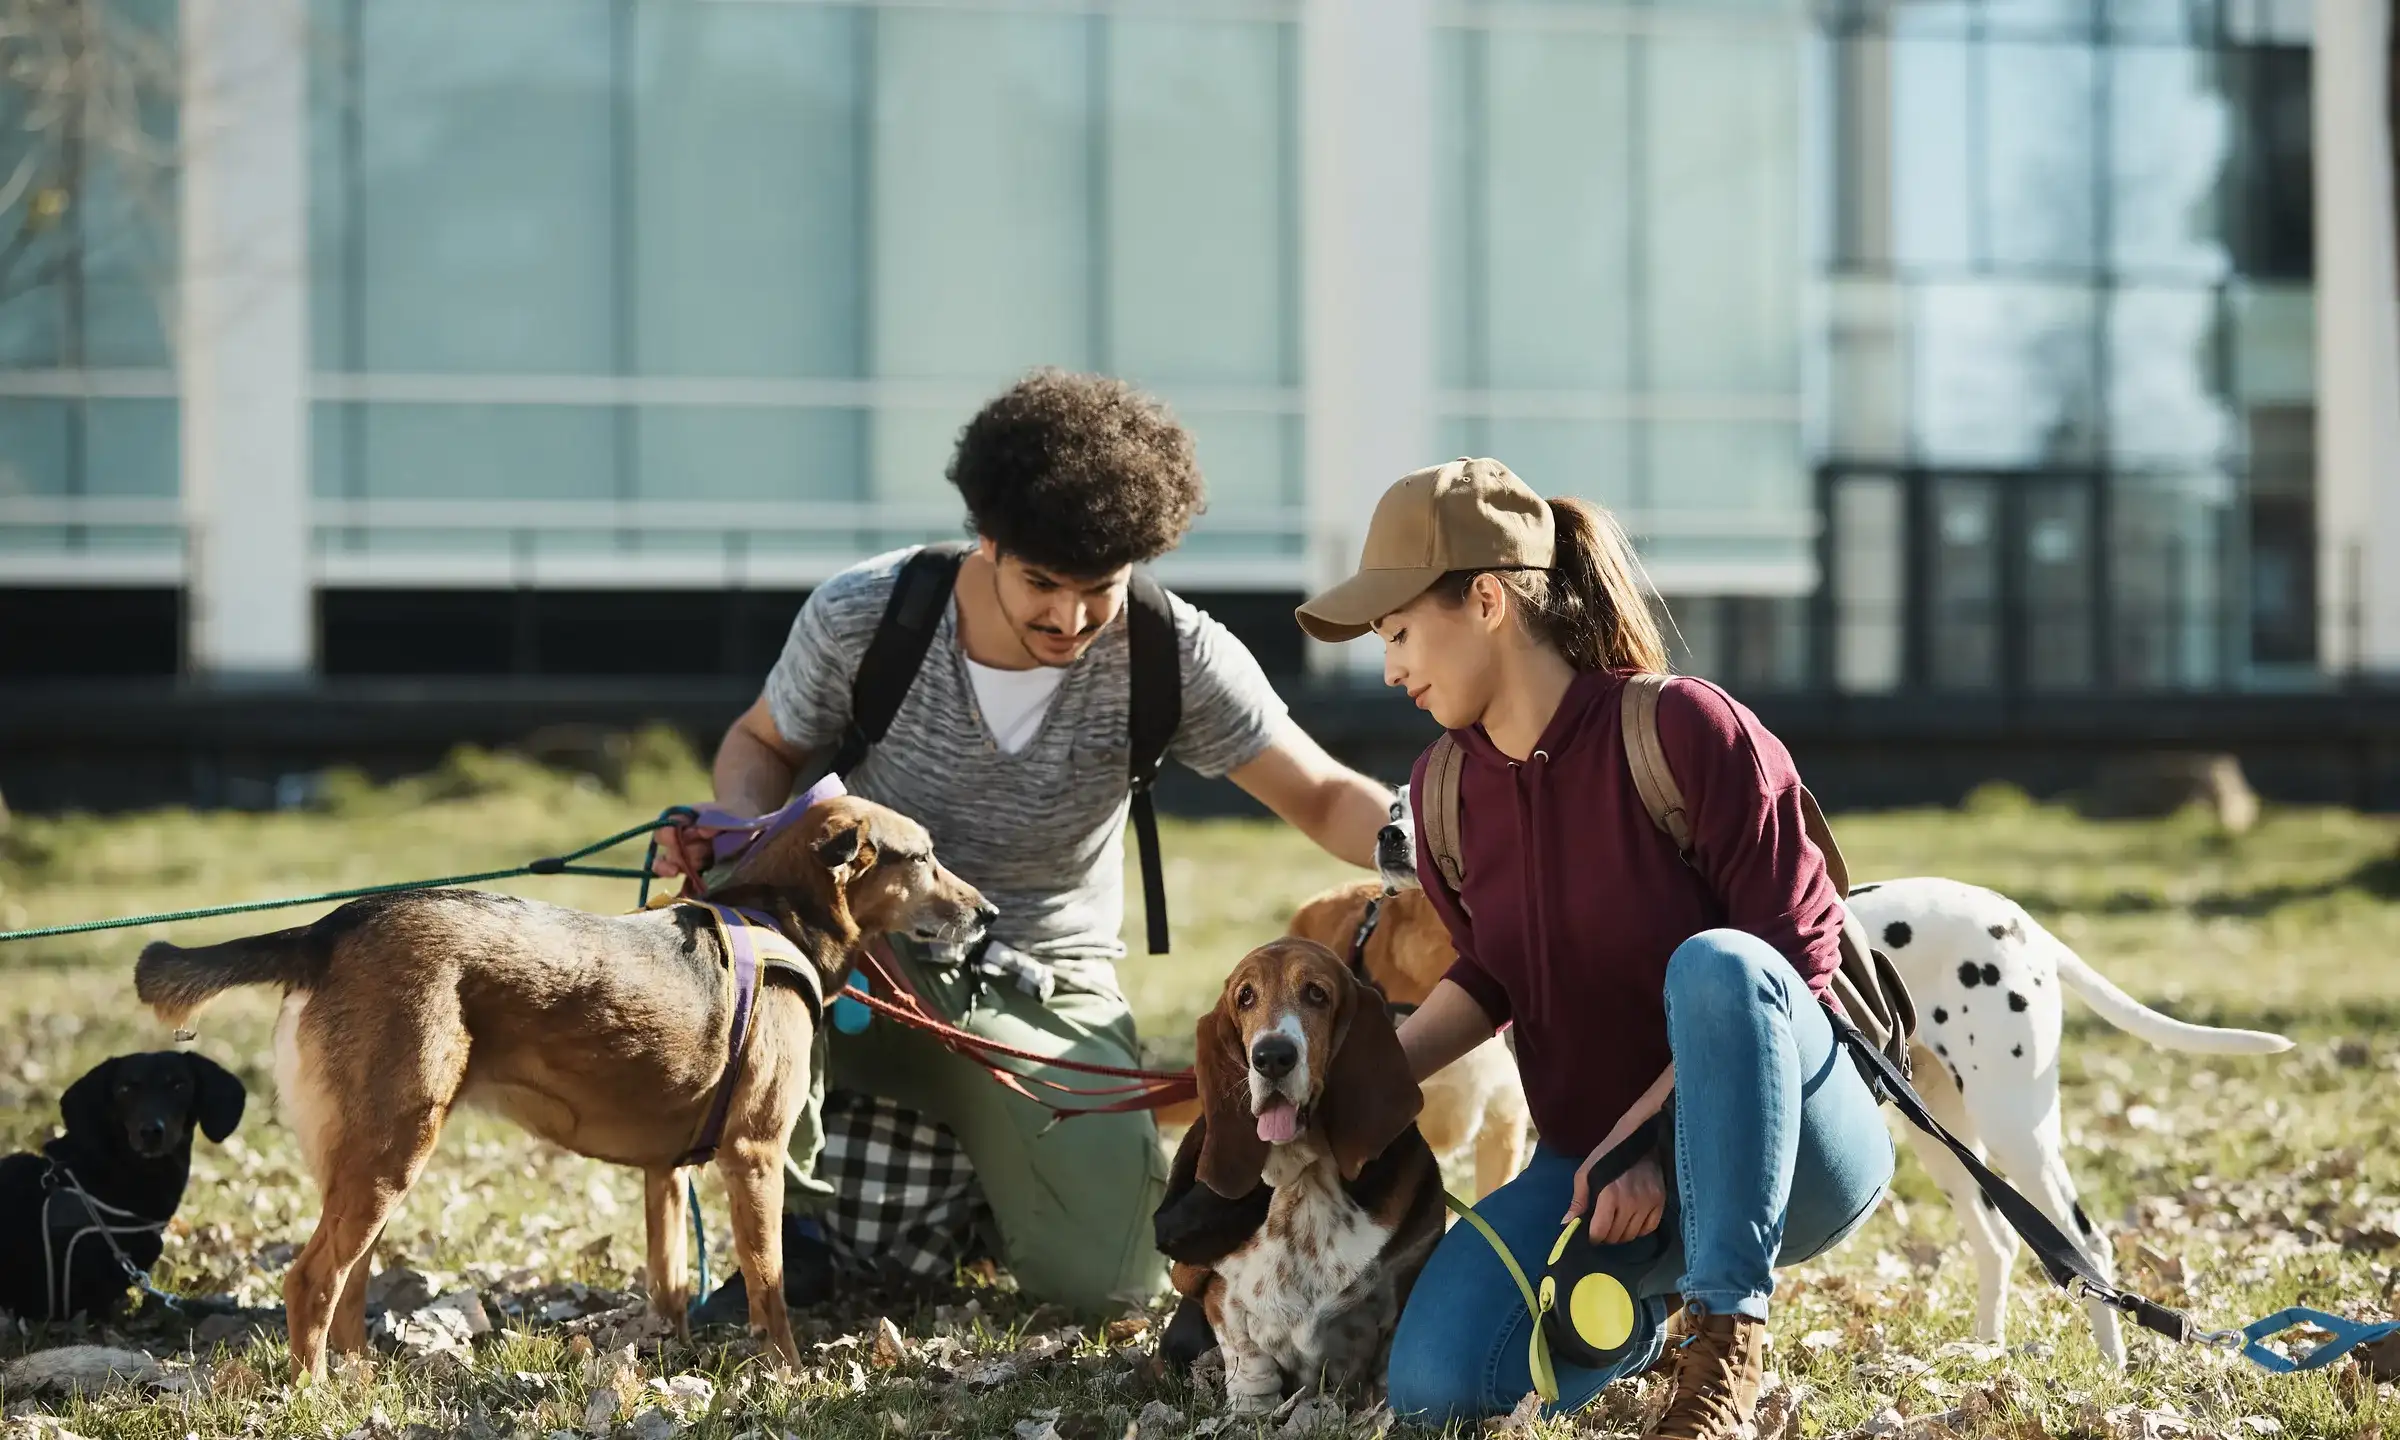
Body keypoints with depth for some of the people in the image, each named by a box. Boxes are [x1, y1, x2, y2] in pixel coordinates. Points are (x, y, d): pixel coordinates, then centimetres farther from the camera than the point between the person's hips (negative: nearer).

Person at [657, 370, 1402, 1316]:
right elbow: (766, 743, 3)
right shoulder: (859, 618, -17)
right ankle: (787, 1219, -11)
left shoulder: (1172, 659, -16)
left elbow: (1326, 798, -15)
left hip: (1047, 995, 1)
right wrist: (735, 829, -20)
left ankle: (997, 1164, 23)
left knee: (1110, 1279, -15)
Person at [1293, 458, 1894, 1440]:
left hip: (1789, 1149, -6)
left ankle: (1727, 1335, -26)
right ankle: (1659, 1302, 13)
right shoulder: (1446, 792, 4)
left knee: (1714, 964, -37)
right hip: (1592, 1165, 6)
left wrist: (1647, 1134, -22)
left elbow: (1795, 955, -16)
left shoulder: (1686, 729, -16)